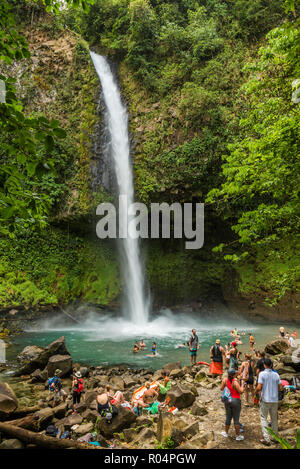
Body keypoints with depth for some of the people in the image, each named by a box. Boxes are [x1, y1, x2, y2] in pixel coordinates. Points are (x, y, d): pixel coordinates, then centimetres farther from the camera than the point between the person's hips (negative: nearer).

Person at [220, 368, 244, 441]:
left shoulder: (225, 380, -6)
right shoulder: (235, 382, -23)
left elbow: (221, 388, 4)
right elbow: (241, 391, -18)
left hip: (227, 401, 5)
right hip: (236, 401, -5)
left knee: (228, 417, 19)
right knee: (236, 419, 5)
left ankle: (226, 433, 30)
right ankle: (238, 436, 15)